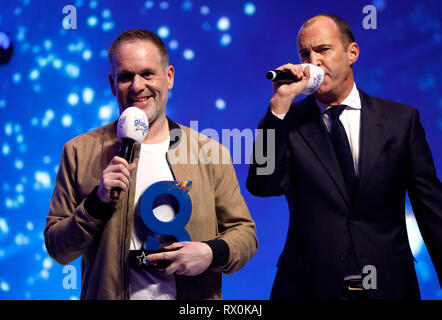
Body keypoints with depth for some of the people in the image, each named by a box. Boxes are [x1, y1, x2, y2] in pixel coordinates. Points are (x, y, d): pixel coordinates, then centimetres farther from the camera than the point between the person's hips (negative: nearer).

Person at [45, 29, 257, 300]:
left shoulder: (209, 153, -2)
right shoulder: (80, 152, -3)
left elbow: (245, 233, 3)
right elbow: (58, 250, -3)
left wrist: (213, 253, -16)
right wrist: (98, 203, -17)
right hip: (109, 295, 0)